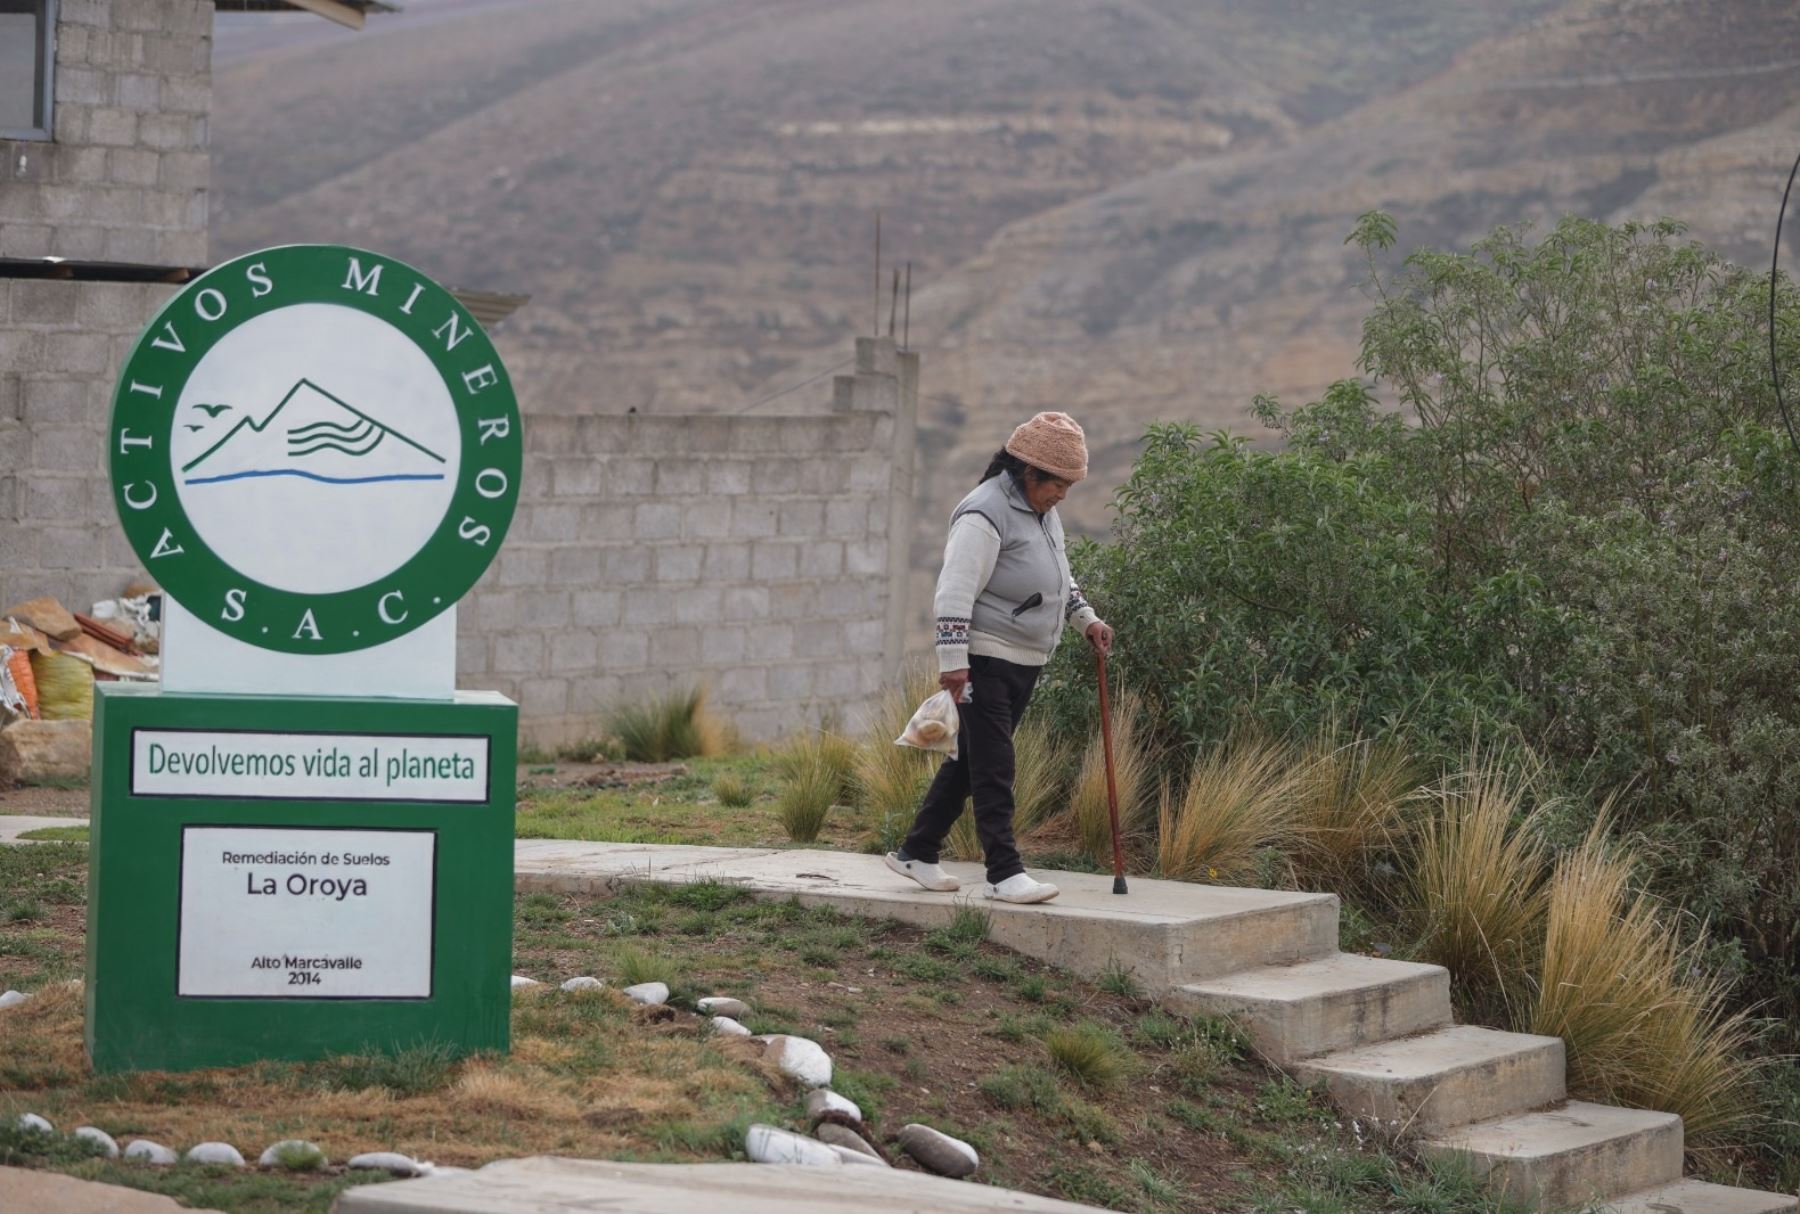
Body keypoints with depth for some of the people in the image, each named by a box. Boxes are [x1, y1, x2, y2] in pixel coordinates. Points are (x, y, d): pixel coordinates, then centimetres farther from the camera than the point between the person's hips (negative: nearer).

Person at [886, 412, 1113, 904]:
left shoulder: (1043, 512, 14)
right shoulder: (987, 513, -17)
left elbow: (1058, 577, 30)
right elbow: (956, 588, -23)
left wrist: (1085, 618, 17)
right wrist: (953, 659, -29)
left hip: (1024, 662, 10)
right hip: (984, 660, -10)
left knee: (970, 761, 14)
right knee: (993, 767, -10)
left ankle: (916, 853, 23)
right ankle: (1004, 873, -11)